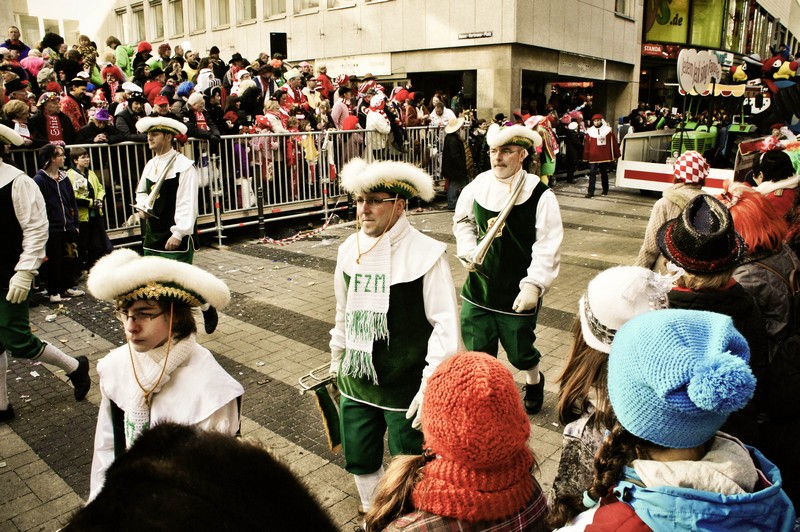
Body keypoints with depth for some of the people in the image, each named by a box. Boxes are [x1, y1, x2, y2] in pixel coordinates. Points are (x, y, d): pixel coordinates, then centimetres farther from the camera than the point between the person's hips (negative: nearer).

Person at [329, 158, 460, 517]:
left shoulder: (426, 254, -17)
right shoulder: (349, 248, 0)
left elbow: (446, 326, -15)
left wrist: (430, 386, -17)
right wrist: (336, 359, 20)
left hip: (407, 389, -5)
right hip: (356, 383, 5)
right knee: (359, 461, 21)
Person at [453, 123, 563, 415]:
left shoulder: (539, 194, -15)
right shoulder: (477, 186, -3)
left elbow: (548, 247, -15)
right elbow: (462, 220, 15)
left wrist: (534, 284, -23)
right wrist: (467, 250, 0)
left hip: (517, 293, -3)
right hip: (479, 284, 3)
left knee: (520, 350, 15)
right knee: (477, 348, 12)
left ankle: (534, 382, 49)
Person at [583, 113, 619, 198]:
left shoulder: (608, 130, 2)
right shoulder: (589, 131, 1)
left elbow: (614, 143, 4)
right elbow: (586, 145, 1)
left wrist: (616, 155, 4)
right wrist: (586, 157, -1)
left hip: (605, 156, 1)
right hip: (593, 156, -1)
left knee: (604, 173, 12)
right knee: (592, 173, -7)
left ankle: (605, 190, 25)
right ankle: (591, 192, -8)